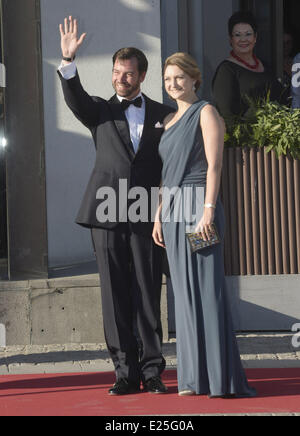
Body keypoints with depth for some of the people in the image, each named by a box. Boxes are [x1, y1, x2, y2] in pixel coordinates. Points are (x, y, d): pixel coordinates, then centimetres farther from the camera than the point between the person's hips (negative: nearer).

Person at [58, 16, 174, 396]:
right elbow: (74, 98, -7)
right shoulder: (100, 111, 13)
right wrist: (68, 61, -23)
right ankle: (125, 371, 4)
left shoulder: (161, 115, 12)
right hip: (107, 214, 1)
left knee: (147, 295, -1)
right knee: (115, 295, 0)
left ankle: (151, 370, 3)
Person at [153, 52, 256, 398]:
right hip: (173, 212, 8)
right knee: (185, 294, 6)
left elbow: (214, 164, -11)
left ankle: (220, 377, -9)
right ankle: (196, 378, 8)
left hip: (197, 209, -7)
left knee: (206, 290, -10)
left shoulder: (206, 113, -3)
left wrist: (208, 210, -19)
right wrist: (159, 215, 15)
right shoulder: (169, 121, 19)